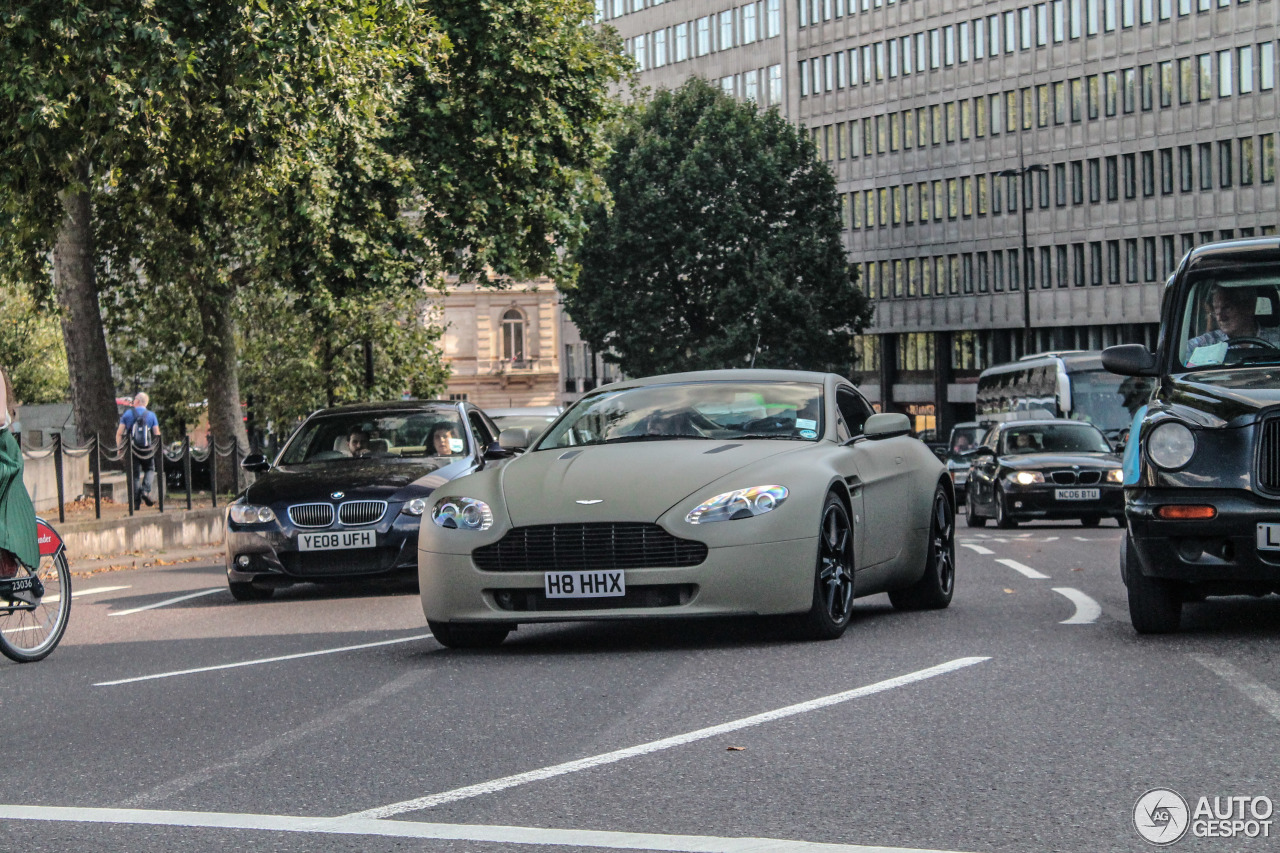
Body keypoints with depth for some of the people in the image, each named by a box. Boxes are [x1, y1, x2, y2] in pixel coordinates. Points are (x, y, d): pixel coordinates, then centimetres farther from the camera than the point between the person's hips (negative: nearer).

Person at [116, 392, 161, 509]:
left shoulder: (128, 413, 2)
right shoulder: (151, 415, 3)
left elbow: (119, 433, -2)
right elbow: (157, 435, 0)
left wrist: (119, 447, 6)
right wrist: (157, 448, 15)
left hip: (131, 450, 0)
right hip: (147, 450, 0)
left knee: (135, 475, 6)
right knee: (150, 470, 20)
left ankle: (137, 502, 2)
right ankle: (146, 491, -5)